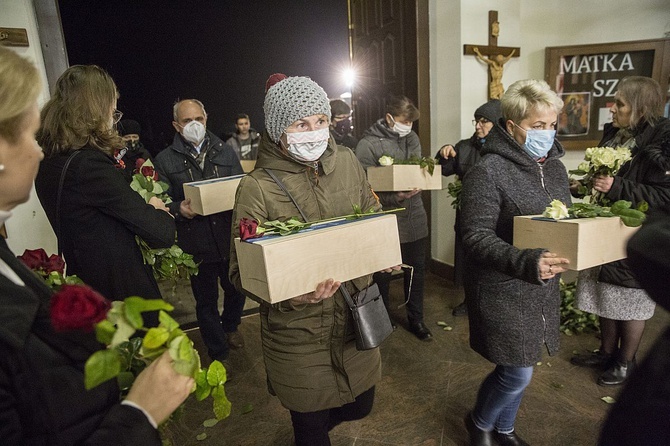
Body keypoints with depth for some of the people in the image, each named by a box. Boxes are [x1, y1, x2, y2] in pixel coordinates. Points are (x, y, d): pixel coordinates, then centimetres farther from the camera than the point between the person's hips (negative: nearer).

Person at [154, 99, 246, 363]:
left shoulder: (225, 152, 7)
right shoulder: (165, 160, 1)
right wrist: (179, 209, -21)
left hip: (229, 238, 2)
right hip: (196, 244, -2)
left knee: (236, 289, 17)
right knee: (206, 300, 11)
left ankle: (230, 326, 49)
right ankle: (218, 353, 31)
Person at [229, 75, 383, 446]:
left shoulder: (347, 162, -2)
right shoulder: (257, 187, -17)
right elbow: (241, 270, -14)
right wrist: (291, 293, -31)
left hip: (355, 318, 5)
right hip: (298, 334, -4)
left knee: (360, 407, 25)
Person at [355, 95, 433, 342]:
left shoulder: (412, 138, 7)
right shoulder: (368, 145, -12)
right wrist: (396, 197, -28)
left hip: (415, 218, 6)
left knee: (416, 271, 16)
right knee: (382, 275, 10)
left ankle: (416, 319, 35)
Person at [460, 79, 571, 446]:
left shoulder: (553, 165, 7)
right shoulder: (488, 171, -18)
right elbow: (476, 237, -22)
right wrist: (526, 262, -34)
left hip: (543, 288, 7)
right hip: (503, 290, -7)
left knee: (517, 371, 19)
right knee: (517, 373, 1)